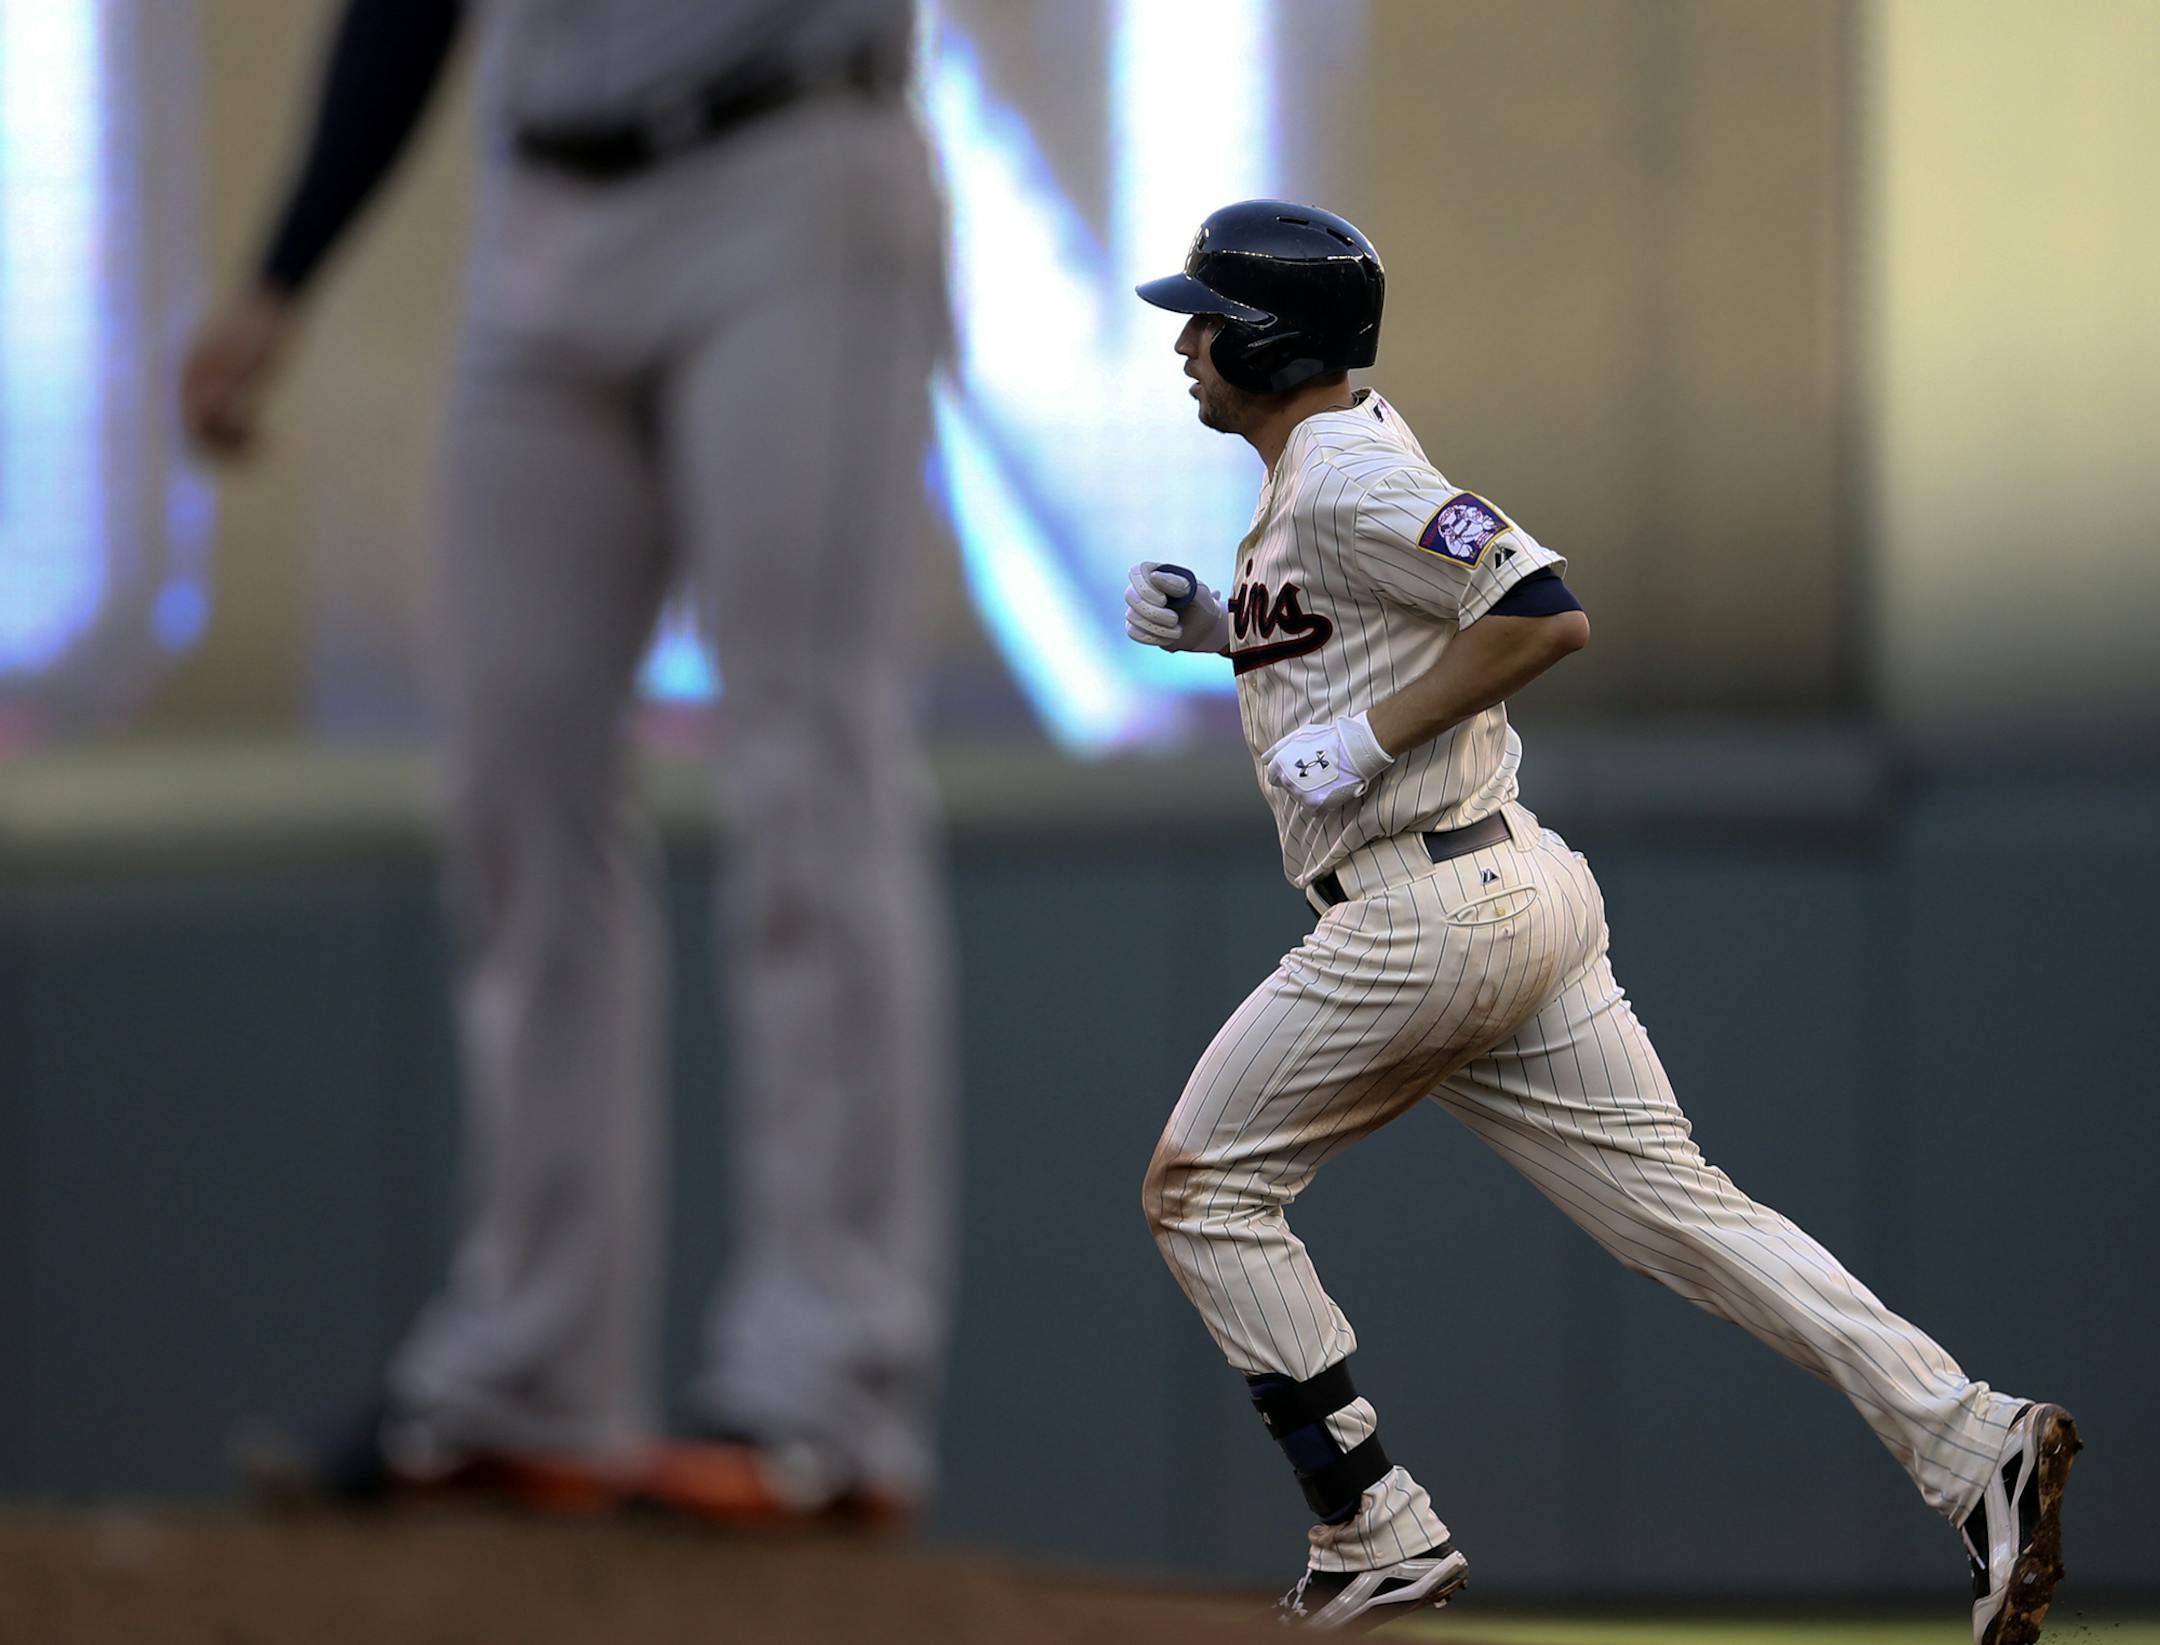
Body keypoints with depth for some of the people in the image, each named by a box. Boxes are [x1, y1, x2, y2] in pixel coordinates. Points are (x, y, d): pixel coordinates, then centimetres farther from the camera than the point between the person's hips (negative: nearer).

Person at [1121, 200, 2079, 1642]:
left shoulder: (1347, 480, -13)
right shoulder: (1327, 462, 18)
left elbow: (1545, 612, -23)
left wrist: (1366, 740, -19)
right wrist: (1216, 626, 16)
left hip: (1432, 913, -10)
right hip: (1522, 891, 10)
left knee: (1205, 1189, 3)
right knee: (1672, 1199, 3)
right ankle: (1971, 1441, -11)